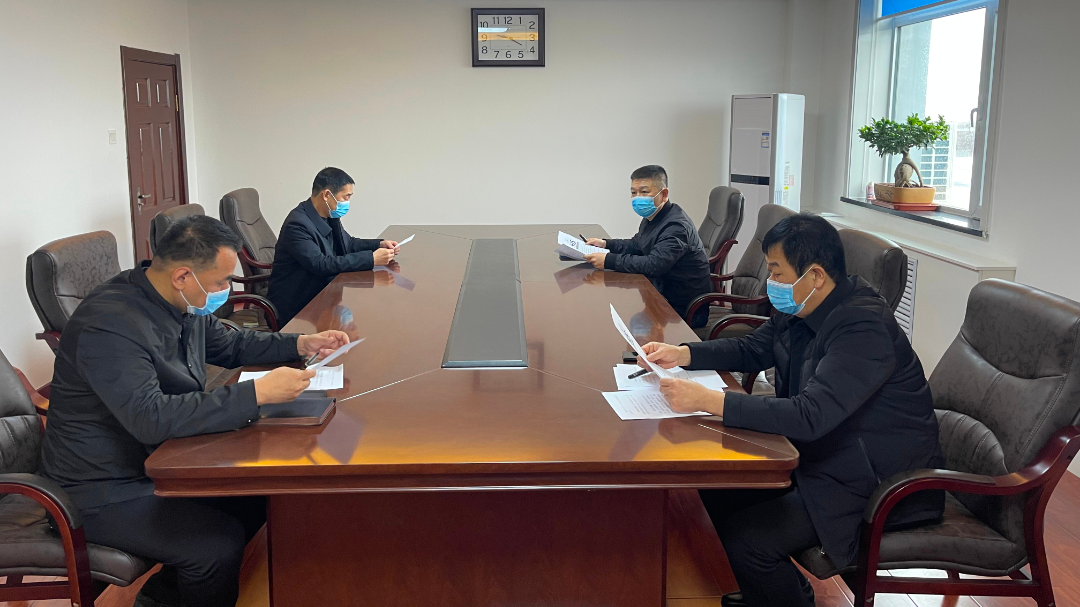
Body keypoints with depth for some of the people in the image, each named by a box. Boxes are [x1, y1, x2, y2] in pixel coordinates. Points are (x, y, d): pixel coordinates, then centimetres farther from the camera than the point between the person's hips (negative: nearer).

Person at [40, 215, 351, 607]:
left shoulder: (185, 305, 0)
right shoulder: (110, 325, -28)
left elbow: (228, 346, 18)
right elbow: (151, 418, -37)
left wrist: (300, 344, 4)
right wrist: (257, 394, -38)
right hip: (106, 490, -9)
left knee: (259, 495, -1)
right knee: (221, 542, -25)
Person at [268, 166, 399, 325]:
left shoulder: (329, 216, 3)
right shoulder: (297, 224, -22)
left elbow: (348, 243, 19)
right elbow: (321, 264, -30)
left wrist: (380, 244, 0)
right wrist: (370, 259, -31)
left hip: (321, 291, 8)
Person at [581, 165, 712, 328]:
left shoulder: (676, 226, -26)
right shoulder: (652, 217, 6)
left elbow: (654, 264, -36)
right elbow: (636, 245, 22)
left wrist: (609, 261, -34)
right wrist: (606, 244, 5)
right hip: (665, 295, 9)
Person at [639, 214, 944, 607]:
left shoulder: (863, 327, -28)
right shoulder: (800, 309, -1)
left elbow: (809, 417, -36)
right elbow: (752, 350, 15)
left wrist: (708, 401, -36)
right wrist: (682, 354, 0)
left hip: (877, 482, -9)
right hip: (819, 453, 9)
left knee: (746, 539, -20)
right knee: (717, 486, 7)